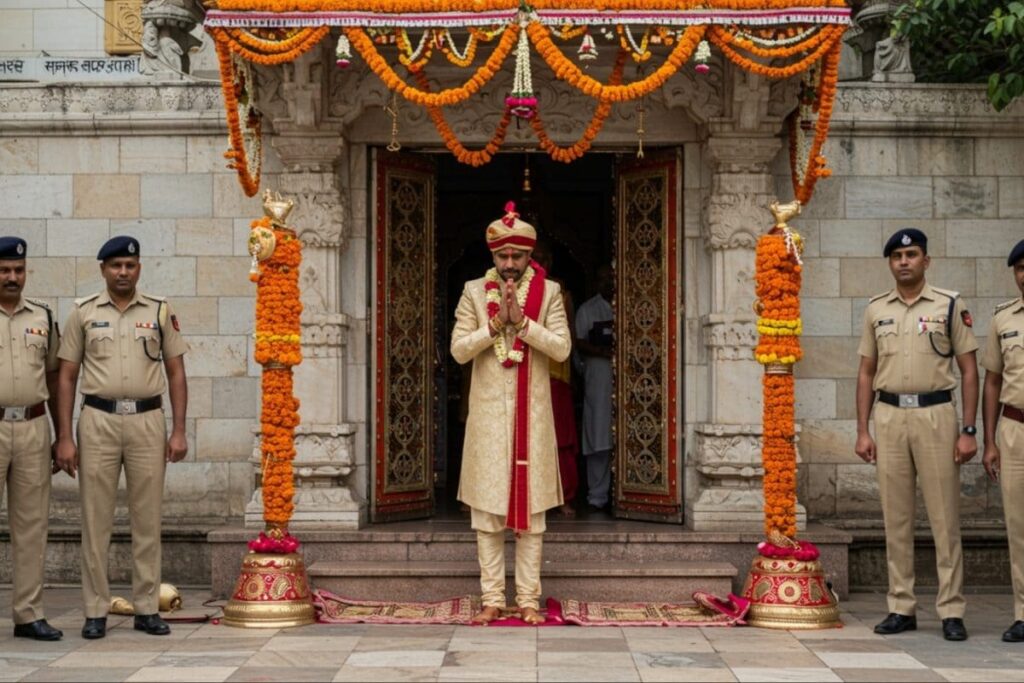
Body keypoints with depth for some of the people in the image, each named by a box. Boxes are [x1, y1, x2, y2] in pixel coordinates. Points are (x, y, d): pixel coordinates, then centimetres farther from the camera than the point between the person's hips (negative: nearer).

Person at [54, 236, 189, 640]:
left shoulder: (160, 312, 8)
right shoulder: (83, 313, 6)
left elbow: (175, 372, 9)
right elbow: (67, 377, 6)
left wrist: (179, 431, 1)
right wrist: (64, 437, -2)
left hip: (147, 420, 1)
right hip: (98, 421, -1)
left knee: (147, 520, 4)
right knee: (95, 521, 1)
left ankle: (147, 609, 11)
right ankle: (96, 611, 8)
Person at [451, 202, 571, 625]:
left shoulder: (548, 292, 2)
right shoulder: (474, 292, 4)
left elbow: (561, 348, -7)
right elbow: (458, 350, -3)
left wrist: (521, 320, -17)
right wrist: (495, 323, -15)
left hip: (532, 414, 0)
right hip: (488, 414, 1)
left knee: (530, 509, 3)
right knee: (487, 510, 1)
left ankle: (528, 600, 8)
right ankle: (492, 599, 7)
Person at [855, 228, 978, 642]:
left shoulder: (950, 306, 2)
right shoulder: (876, 310, 11)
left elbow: (969, 371, 1)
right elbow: (866, 373, 13)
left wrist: (968, 430, -6)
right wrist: (862, 431, 6)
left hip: (935, 414, -3)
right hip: (889, 415, 3)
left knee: (944, 517, -2)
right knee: (895, 518, 6)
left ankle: (951, 611, 3)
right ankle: (901, 608, 13)